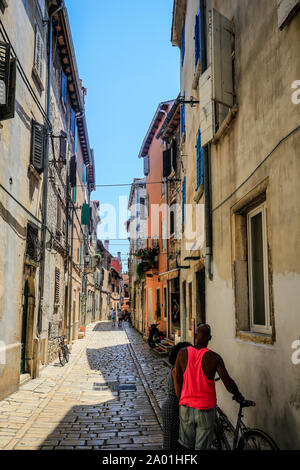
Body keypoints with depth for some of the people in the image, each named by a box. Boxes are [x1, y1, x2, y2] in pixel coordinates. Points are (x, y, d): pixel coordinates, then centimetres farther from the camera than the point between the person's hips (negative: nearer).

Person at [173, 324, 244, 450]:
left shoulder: (183, 353, -6)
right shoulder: (214, 358, -13)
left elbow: (177, 380, 0)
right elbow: (228, 382, -12)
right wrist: (238, 395, 7)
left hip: (186, 407, 2)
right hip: (206, 409, -2)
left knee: (186, 445, 17)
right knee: (202, 446, 8)